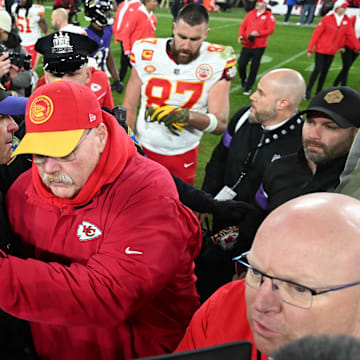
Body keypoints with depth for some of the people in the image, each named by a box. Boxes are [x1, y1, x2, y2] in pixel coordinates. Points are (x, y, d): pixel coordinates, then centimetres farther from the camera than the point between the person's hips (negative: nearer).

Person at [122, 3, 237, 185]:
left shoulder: (217, 63, -13)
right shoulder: (147, 54, -10)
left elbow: (220, 123, -14)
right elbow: (129, 108, 0)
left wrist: (186, 116, -31)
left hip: (183, 156, -1)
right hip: (143, 149, 1)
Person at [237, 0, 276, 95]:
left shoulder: (269, 16, -4)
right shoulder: (251, 13, 9)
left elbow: (271, 29, -13)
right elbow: (243, 25, 9)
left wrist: (258, 33, -23)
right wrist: (240, 35, -7)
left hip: (259, 47, -3)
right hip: (247, 45, 3)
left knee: (254, 68, 3)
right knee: (241, 64, -1)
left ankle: (248, 88, 17)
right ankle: (244, 78, 31)